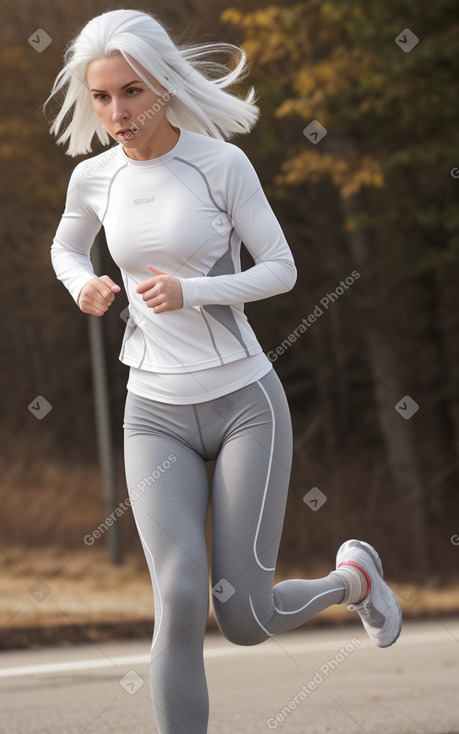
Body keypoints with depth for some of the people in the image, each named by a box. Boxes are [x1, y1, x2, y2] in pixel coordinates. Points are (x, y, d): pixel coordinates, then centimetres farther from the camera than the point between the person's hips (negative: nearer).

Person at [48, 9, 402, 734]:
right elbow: (66, 247, 22)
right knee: (180, 599, -18)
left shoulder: (221, 163, -9)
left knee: (245, 618, -3)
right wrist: (84, 285, 0)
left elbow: (282, 270, -5)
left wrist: (190, 292, -21)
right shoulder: (94, 177, 1)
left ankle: (352, 576, 30)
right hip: (156, 415, 2)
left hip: (246, 401, -2)